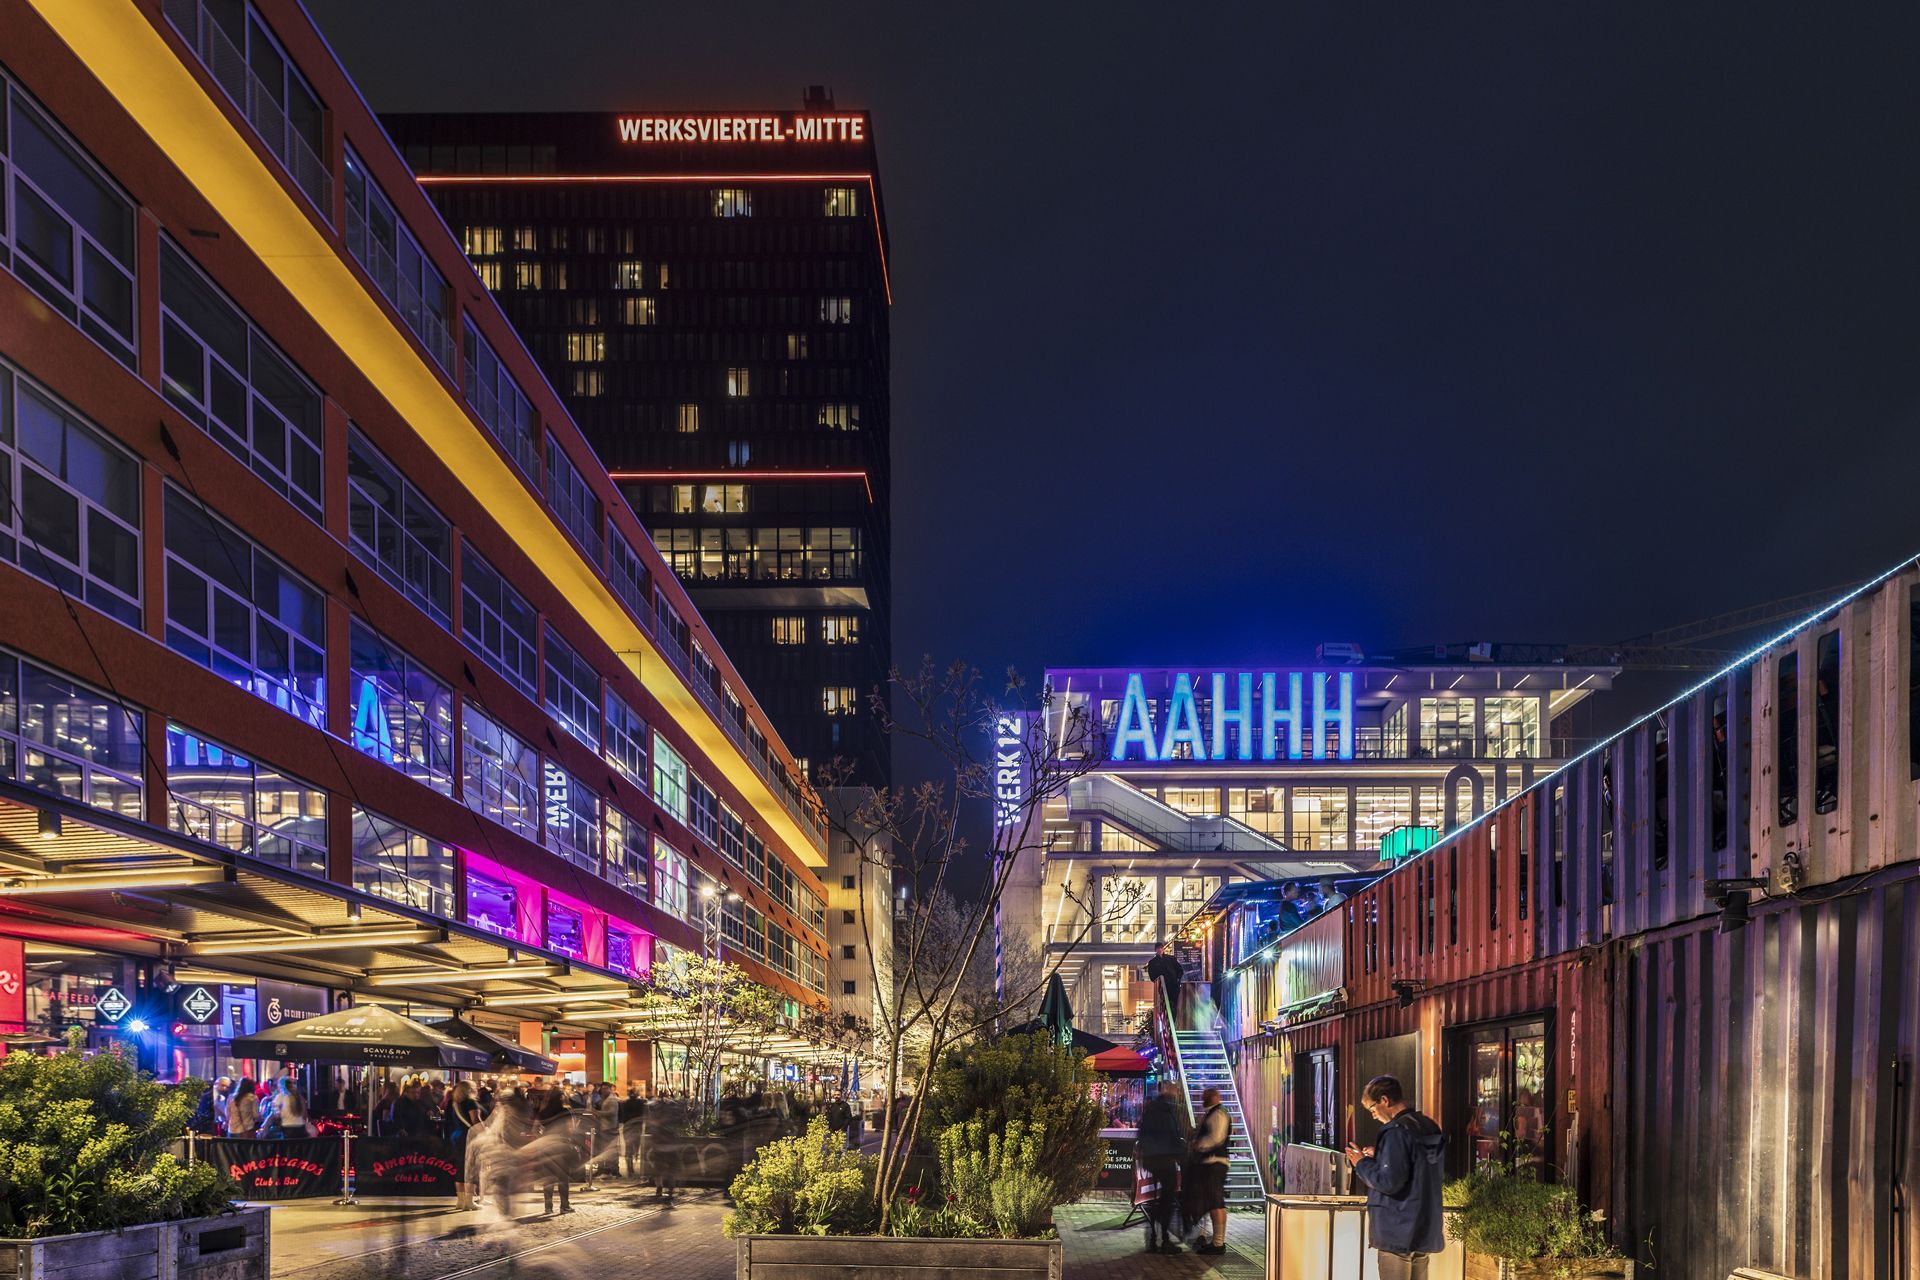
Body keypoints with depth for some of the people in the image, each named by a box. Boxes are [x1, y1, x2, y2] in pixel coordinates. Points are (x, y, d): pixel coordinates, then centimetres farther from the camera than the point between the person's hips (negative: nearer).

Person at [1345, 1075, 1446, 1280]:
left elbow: (1389, 1182, -21)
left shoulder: (1396, 1132, -17)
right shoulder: (1428, 1128, 10)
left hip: (1398, 1231, -8)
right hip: (1425, 1231, 8)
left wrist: (1362, 1164, -6)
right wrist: (1378, 1156, 13)